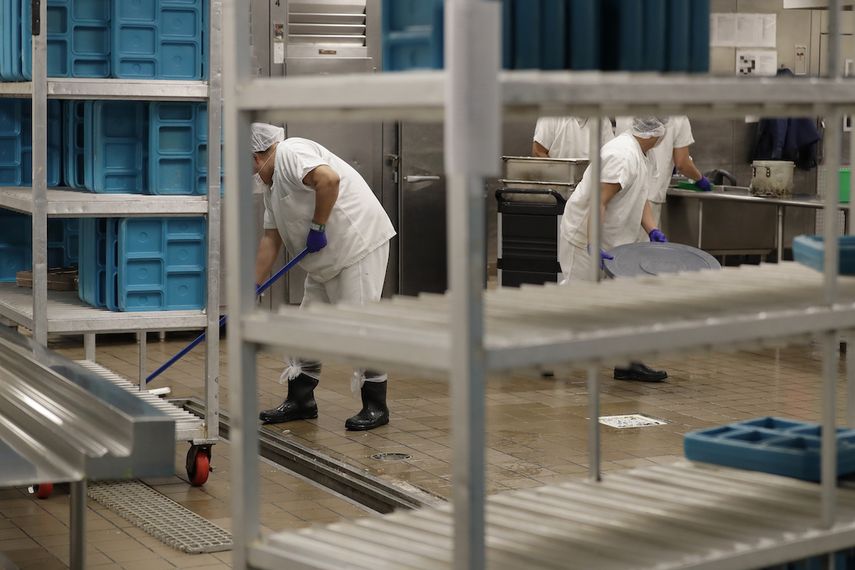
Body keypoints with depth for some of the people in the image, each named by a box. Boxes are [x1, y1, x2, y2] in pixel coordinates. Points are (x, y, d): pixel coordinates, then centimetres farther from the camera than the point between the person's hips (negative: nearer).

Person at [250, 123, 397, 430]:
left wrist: (317, 227, -21)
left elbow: (328, 179, -31)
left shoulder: (290, 153, -13)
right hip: (327, 258, 11)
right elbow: (270, 239, 19)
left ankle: (376, 407, -1)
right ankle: (300, 400, 21)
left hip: (358, 243, -11)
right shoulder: (272, 184, 17)